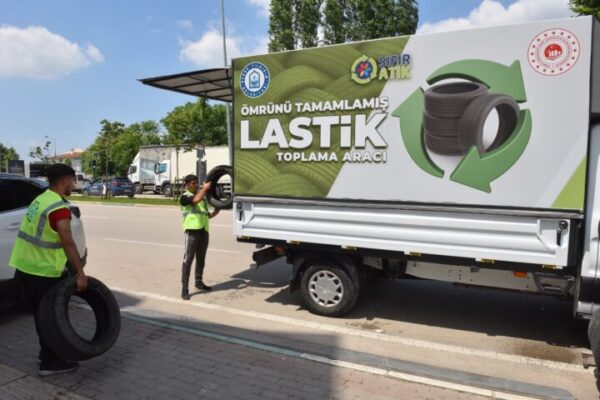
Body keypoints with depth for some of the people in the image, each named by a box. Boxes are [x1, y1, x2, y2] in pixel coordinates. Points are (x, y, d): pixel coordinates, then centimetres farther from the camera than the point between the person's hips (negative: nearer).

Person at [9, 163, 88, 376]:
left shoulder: (41, 199, 11)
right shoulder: (59, 207, -20)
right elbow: (67, 243, -28)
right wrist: (80, 274, -29)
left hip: (25, 267, 9)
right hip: (42, 272, -9)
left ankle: (47, 353, 32)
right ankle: (50, 362, 13)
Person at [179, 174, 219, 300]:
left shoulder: (203, 197, 20)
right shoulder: (184, 197, -2)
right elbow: (196, 200, -24)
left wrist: (216, 211, 6)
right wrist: (205, 188, -14)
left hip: (204, 231, 7)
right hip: (192, 231, -7)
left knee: (201, 259, 15)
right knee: (188, 259, -6)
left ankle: (199, 282, 29)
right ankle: (184, 287, -4)